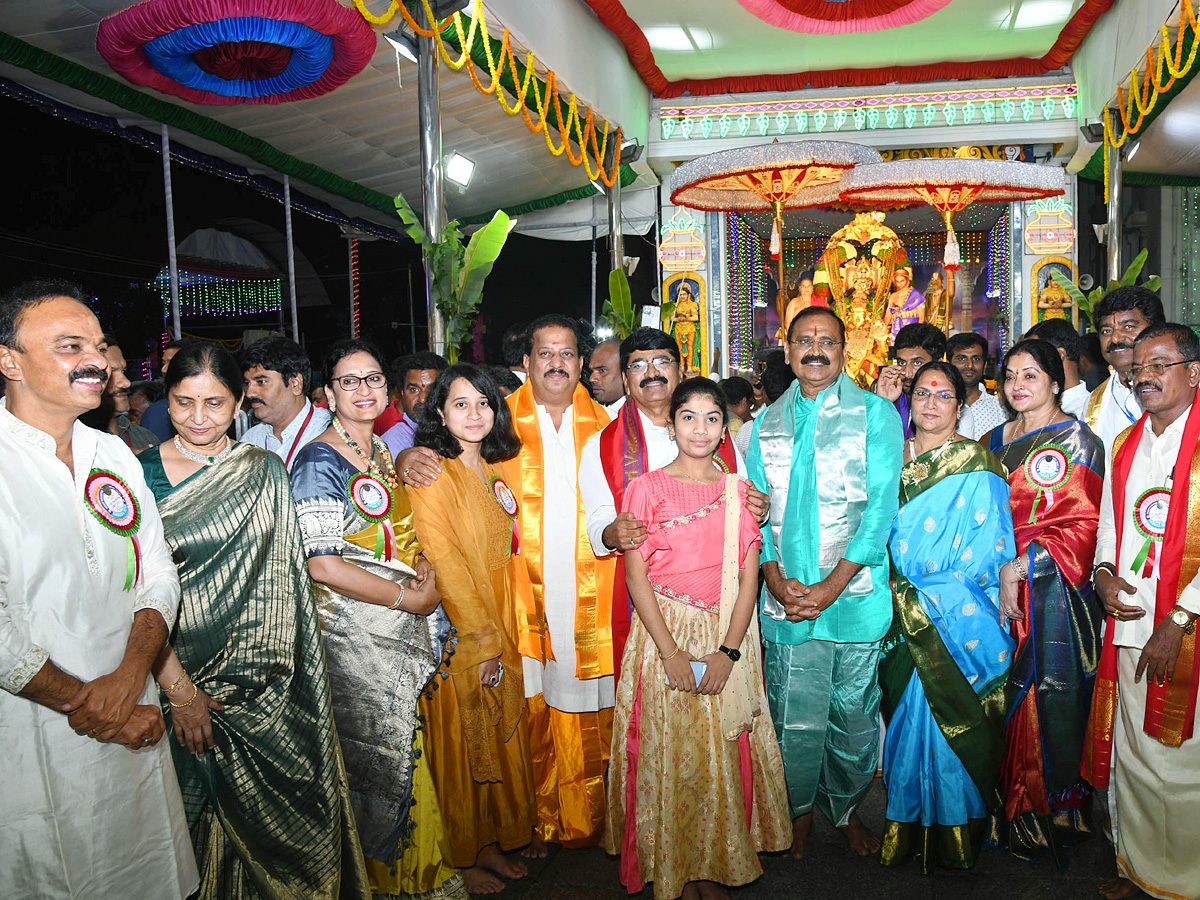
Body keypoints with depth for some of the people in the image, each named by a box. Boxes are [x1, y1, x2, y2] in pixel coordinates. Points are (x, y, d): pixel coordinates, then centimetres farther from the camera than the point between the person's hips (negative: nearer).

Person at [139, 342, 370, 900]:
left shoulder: (264, 471, 6)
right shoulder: (140, 474, -3)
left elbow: (281, 576, 8)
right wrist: (178, 687, -14)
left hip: (265, 681, 2)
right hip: (181, 673, -2)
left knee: (283, 808, 7)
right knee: (207, 807, 7)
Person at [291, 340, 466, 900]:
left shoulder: (383, 451, 10)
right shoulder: (319, 463, -14)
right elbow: (322, 564, -20)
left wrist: (425, 571, -2)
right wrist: (407, 596, -15)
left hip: (407, 625, 7)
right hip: (357, 634, -7)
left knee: (406, 745, 16)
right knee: (379, 754, 4)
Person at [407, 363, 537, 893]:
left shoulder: (495, 471, 9)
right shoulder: (431, 473, -14)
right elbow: (444, 562, -18)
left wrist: (501, 636, 8)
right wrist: (481, 640, -18)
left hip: (501, 630, 7)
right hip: (456, 633, -7)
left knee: (500, 737, 16)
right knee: (460, 741, 7)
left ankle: (491, 842, 32)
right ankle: (460, 857, 24)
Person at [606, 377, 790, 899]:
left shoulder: (739, 491, 7)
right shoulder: (647, 488, -1)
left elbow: (749, 576, 2)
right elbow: (636, 575, -6)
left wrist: (727, 652, -9)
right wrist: (672, 652, -13)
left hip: (728, 640, 2)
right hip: (663, 635, -2)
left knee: (723, 755, 8)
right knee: (666, 755, 4)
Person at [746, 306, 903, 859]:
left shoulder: (876, 414, 1)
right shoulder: (767, 423, 11)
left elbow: (881, 507, -6)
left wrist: (831, 585, -14)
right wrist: (775, 577, -8)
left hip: (855, 595, -1)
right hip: (786, 599, 2)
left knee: (854, 716, 10)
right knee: (795, 718, 7)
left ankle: (846, 808, 33)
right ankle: (799, 809, 31)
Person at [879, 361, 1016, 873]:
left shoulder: (977, 466, -4)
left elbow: (987, 552, -9)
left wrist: (920, 592, -14)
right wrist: (892, 591, -1)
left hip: (958, 618, -4)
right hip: (901, 614, 4)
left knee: (946, 717, -2)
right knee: (904, 713, 8)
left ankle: (954, 836, 15)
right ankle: (906, 829, 22)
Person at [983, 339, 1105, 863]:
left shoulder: (1075, 439, -3)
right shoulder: (993, 441, 14)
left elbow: (1081, 524, -11)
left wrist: (1019, 567, -18)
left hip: (1051, 592, -5)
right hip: (995, 588, 5)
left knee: (1049, 700, -2)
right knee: (1002, 699, 9)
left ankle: (1051, 816, 15)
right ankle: (1007, 812, 23)